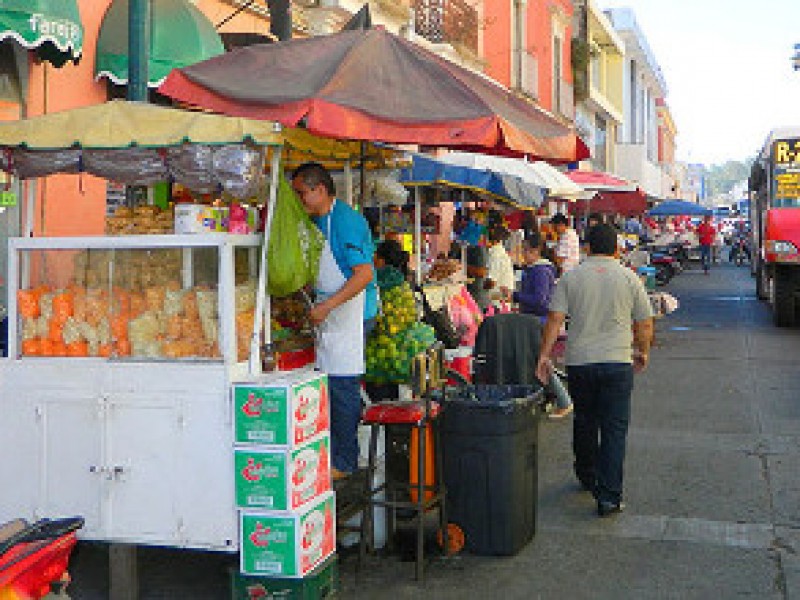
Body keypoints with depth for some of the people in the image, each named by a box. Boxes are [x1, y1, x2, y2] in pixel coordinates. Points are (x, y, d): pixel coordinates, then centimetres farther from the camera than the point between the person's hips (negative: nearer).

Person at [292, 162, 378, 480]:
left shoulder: (346, 221, -16)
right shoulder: (319, 221, 15)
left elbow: (364, 274, -23)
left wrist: (327, 306, -25)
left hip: (349, 314, -10)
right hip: (329, 314, 10)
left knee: (343, 387, -4)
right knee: (329, 386, 12)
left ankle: (345, 463, 5)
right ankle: (334, 456, 22)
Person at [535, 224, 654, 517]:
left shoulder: (571, 277, 2)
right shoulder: (629, 278, 1)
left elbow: (554, 319, -4)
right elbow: (644, 324, 4)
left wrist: (544, 355, -1)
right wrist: (642, 353, 20)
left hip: (578, 362, 2)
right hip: (618, 363, -2)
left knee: (584, 423, 19)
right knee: (614, 428, 1)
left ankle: (587, 478, 37)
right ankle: (609, 497, -3)